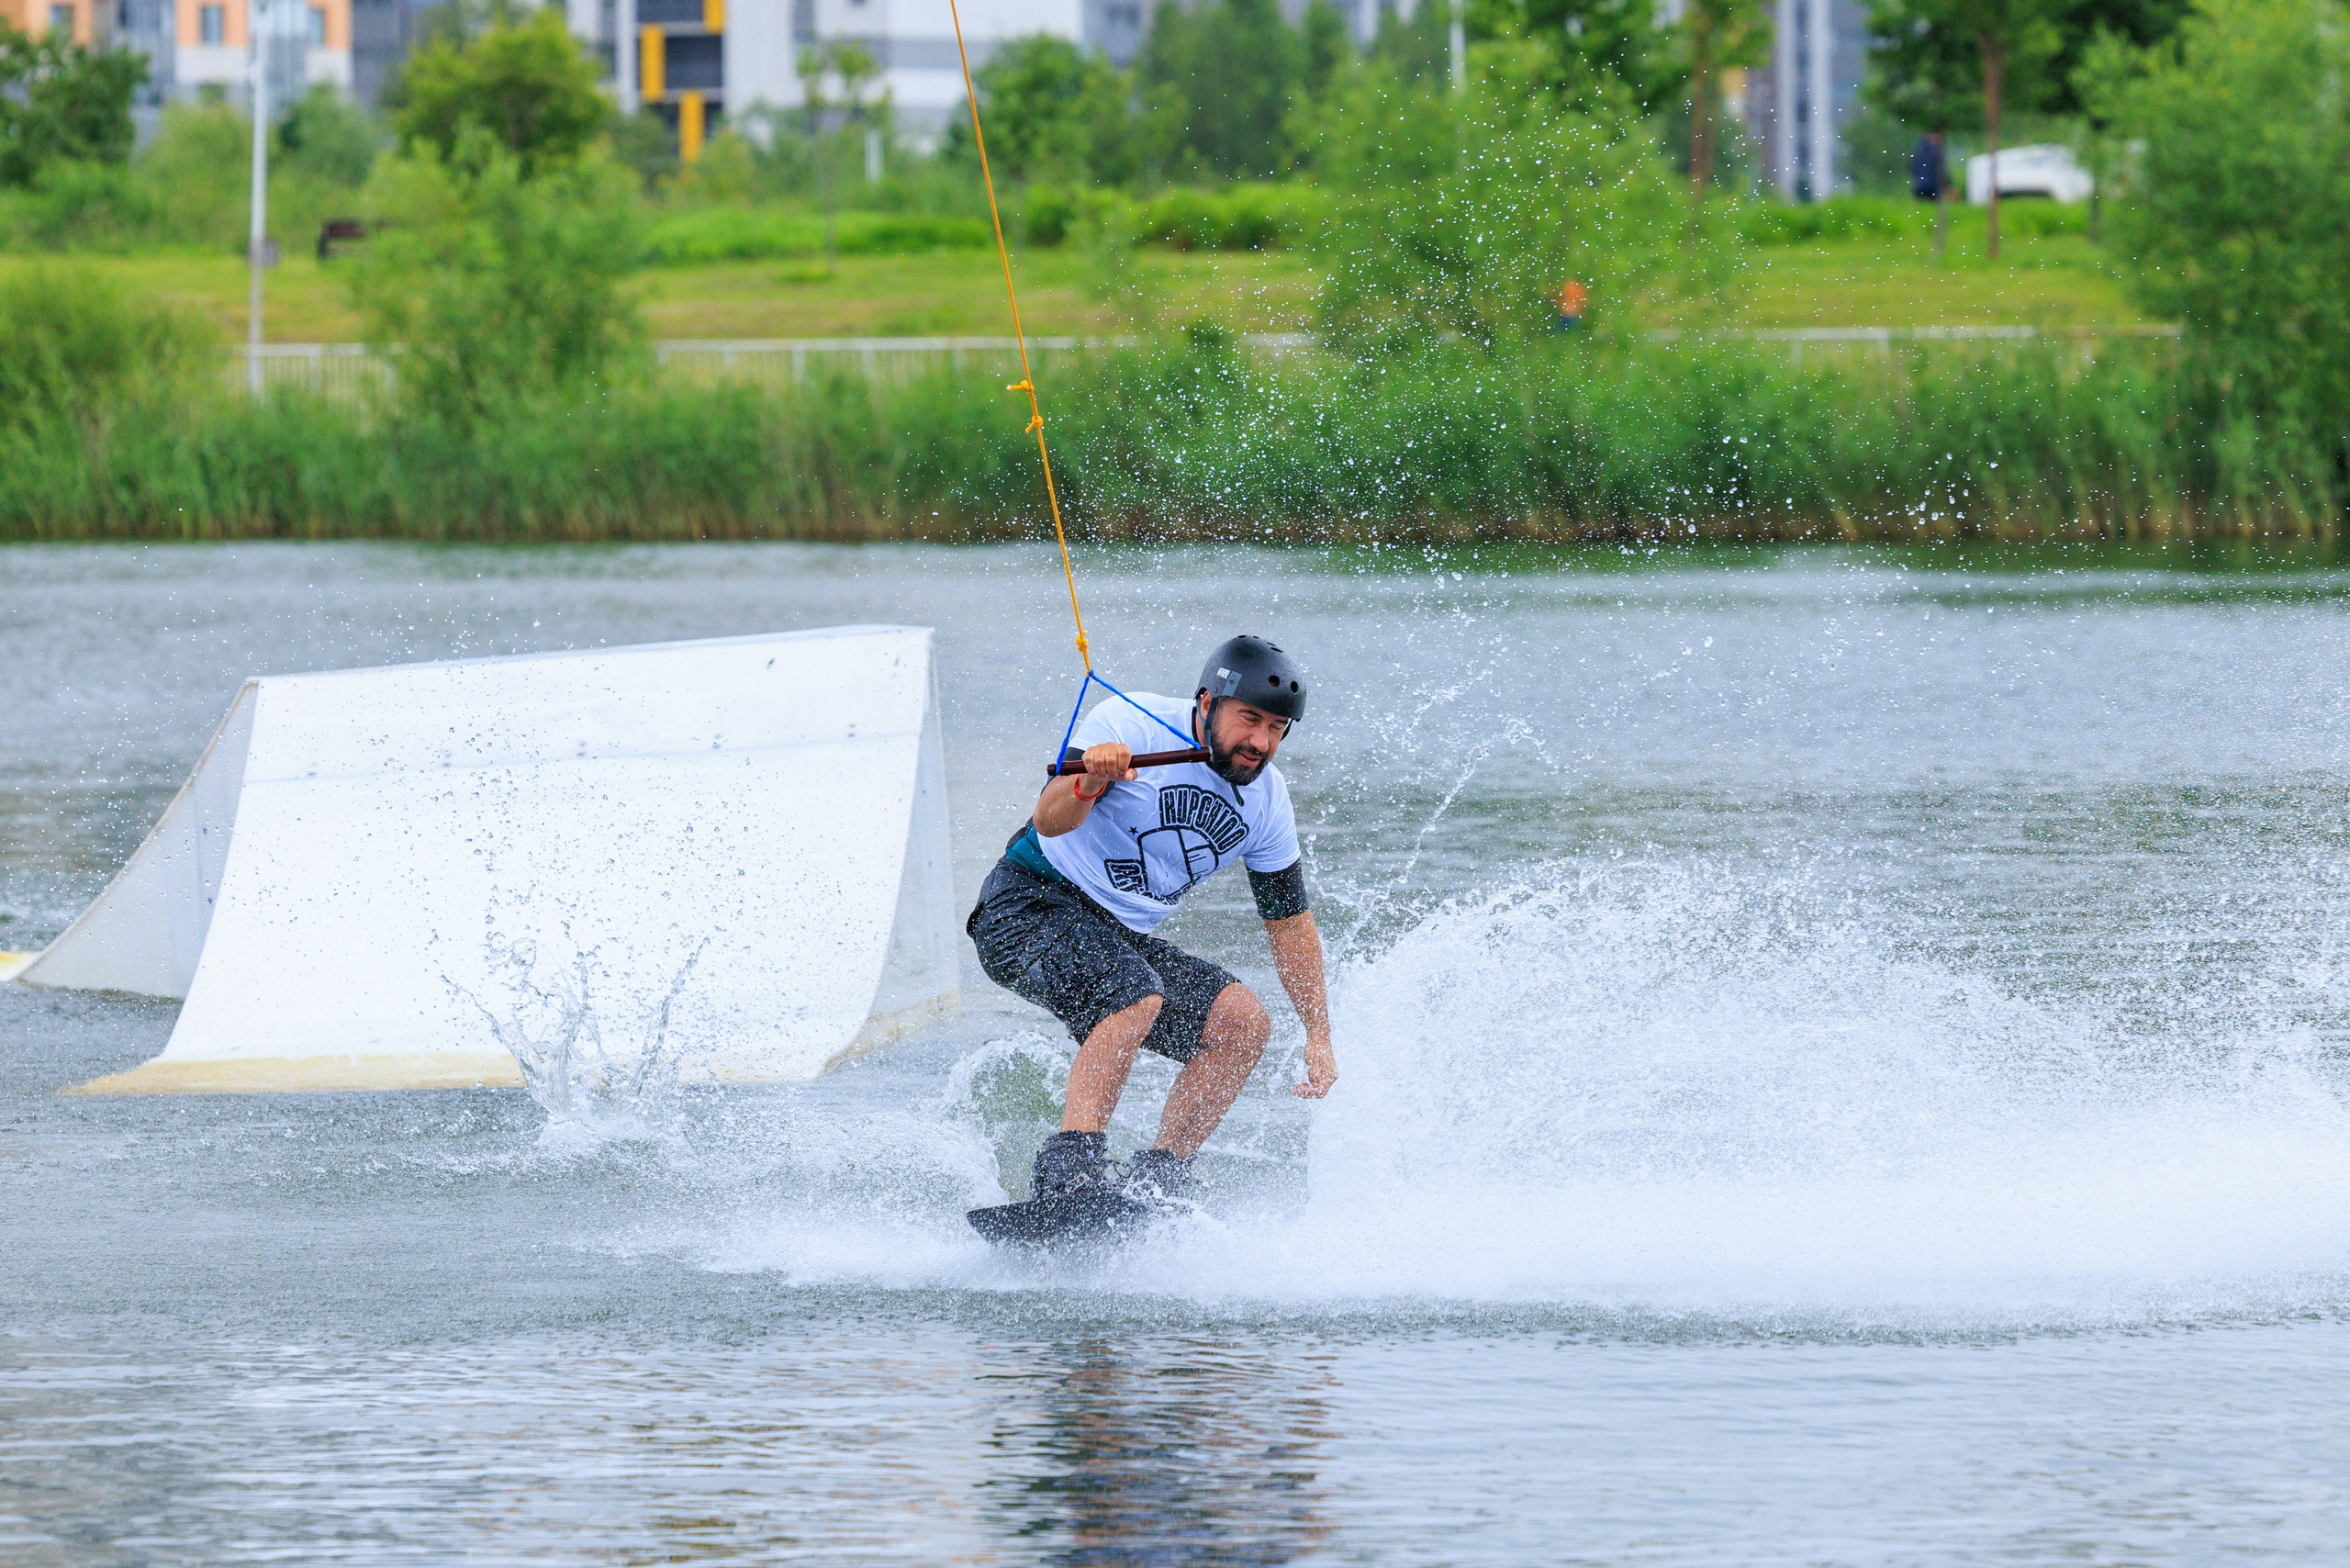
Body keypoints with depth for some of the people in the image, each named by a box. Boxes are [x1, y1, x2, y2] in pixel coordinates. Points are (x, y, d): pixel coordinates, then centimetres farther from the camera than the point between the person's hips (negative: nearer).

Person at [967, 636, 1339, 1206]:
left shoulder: (1266, 800, 2)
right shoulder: (1132, 725, -16)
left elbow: (1290, 922, 11)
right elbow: (1050, 822, -27)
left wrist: (1319, 1038, 8)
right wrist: (1087, 781, -49)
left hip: (1120, 940, 7)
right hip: (1032, 903, -7)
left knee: (1242, 1023, -9)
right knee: (1136, 998, -33)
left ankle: (1154, 1183, -6)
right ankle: (1068, 1176, -41)